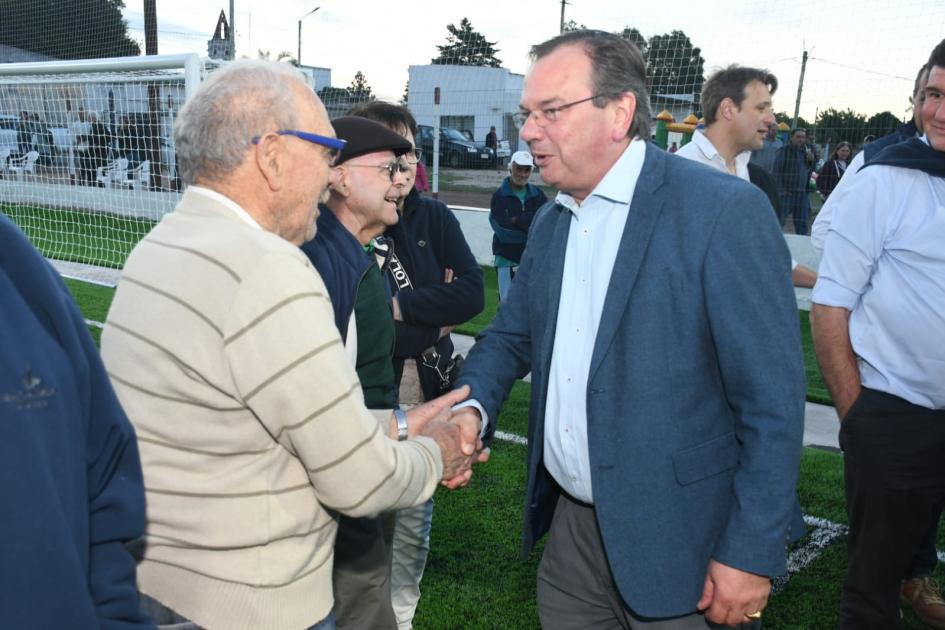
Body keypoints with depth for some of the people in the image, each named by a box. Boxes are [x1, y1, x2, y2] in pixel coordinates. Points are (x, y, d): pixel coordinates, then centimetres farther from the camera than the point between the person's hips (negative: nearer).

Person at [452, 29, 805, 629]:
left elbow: (772, 398, -16)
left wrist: (751, 555, -15)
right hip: (570, 525, 6)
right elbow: (510, 336, 14)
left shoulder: (725, 210, -16)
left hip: (675, 542, -6)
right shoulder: (550, 223, 6)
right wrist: (472, 408, -7)